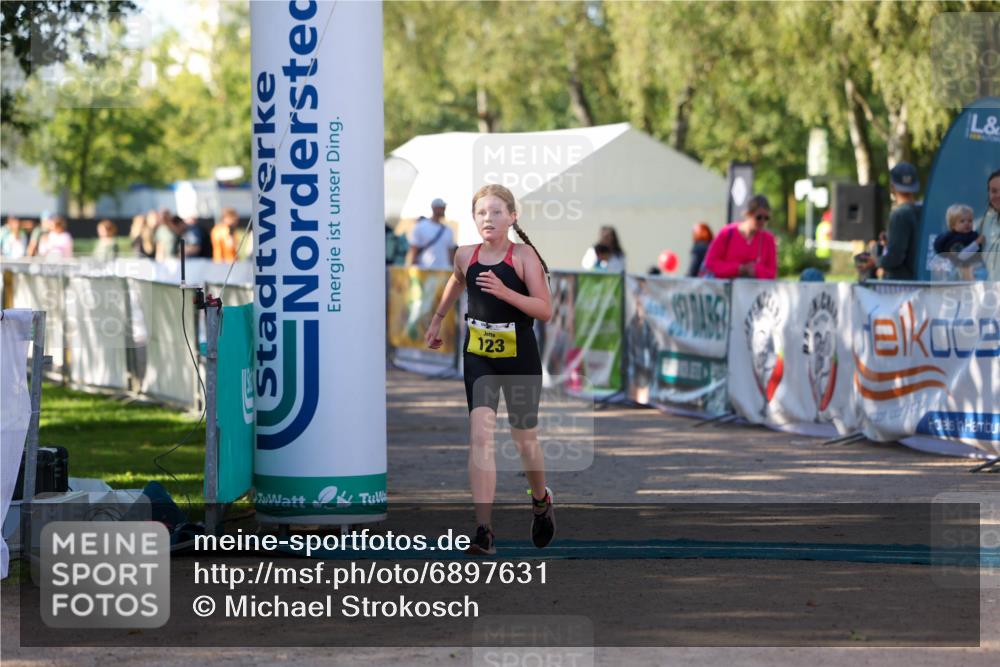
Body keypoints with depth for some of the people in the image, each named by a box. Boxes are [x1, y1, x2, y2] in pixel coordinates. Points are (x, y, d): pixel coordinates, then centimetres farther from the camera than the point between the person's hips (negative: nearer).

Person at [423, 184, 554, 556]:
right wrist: (437, 320, 34)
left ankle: (541, 501, 45)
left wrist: (505, 292, -28)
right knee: (480, 435, -13)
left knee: (525, 439, 12)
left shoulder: (524, 255, -11)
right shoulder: (465, 256, 0)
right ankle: (483, 532, -17)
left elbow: (545, 310, -16)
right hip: (478, 355, 2)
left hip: (519, 356, -2)